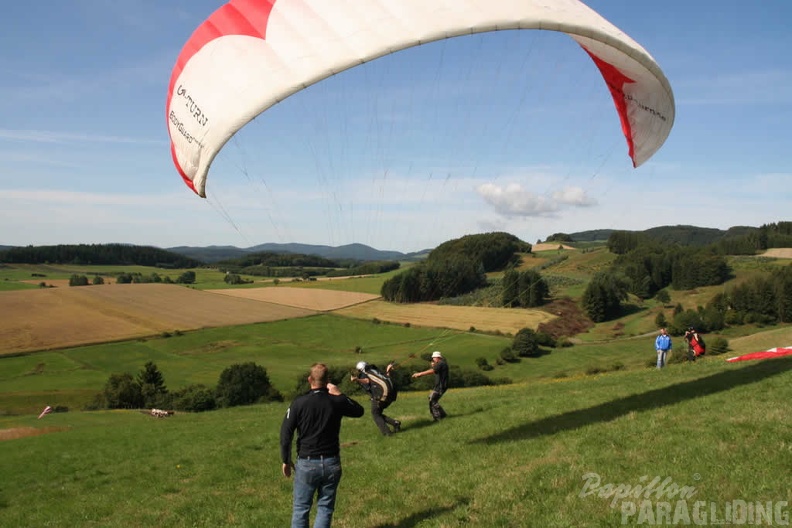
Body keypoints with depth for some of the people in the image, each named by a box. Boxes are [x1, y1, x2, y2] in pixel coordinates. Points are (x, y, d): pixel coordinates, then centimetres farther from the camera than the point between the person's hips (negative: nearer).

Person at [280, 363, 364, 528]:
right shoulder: (337, 402, -5)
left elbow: (285, 434, -9)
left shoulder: (299, 402, -11)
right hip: (331, 463, 2)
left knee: (300, 509, 10)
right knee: (325, 508, 13)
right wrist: (340, 395, 10)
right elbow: (359, 411, 15)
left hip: (307, 463, -2)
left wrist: (286, 461, 3)